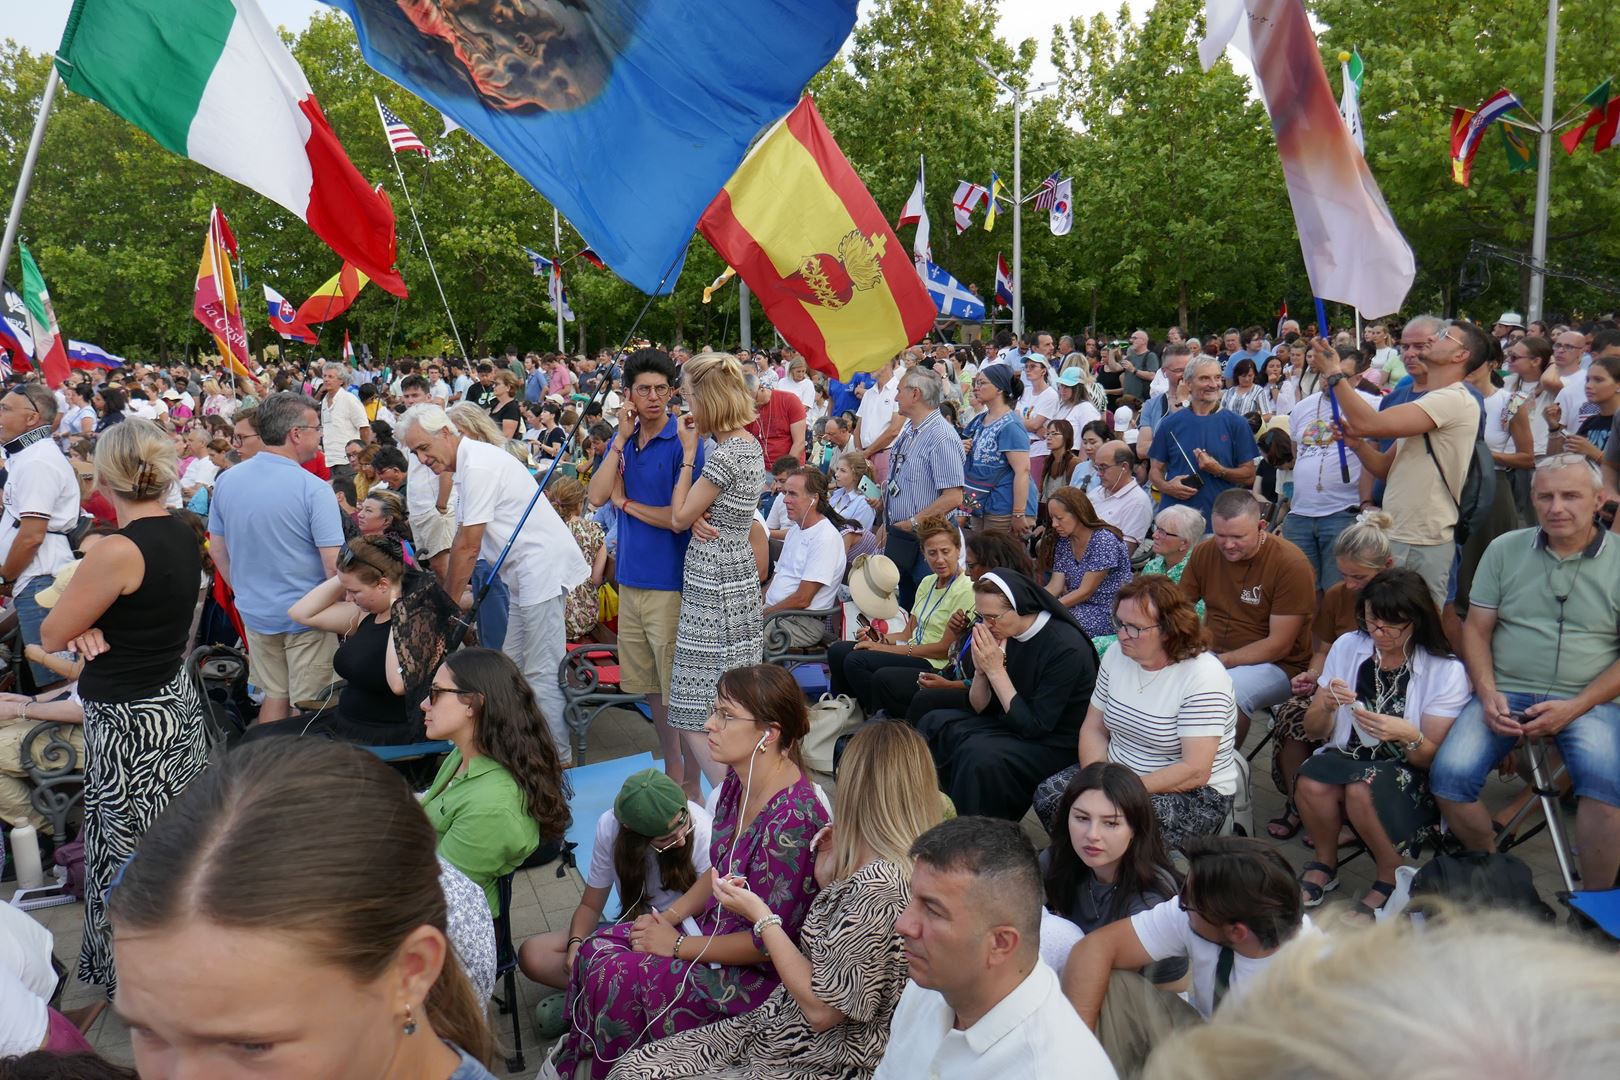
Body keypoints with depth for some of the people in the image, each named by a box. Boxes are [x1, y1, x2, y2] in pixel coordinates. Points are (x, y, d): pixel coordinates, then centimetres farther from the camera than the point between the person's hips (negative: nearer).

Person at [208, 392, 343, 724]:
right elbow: (334, 563, -20)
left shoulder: (226, 481, 0)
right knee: (308, 705, 6)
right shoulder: (313, 489, -19)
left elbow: (217, 550, 9)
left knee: (274, 696, 19)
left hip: (255, 612, 6)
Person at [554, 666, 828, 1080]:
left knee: (617, 977, -15)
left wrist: (678, 945, -15)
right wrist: (671, 915, -1)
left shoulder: (790, 819, -30)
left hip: (762, 973, -9)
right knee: (597, 949, -1)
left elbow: (769, 942, -24)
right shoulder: (738, 779, -3)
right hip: (718, 927, 9)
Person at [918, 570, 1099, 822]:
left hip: (1057, 745, -8)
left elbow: (1034, 726, -22)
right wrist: (981, 670, -14)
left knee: (979, 754, -30)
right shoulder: (1005, 633, -2)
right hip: (1012, 726, 8)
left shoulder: (1066, 647, -22)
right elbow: (979, 709, 6)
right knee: (934, 723, -6)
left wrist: (996, 670, -24)